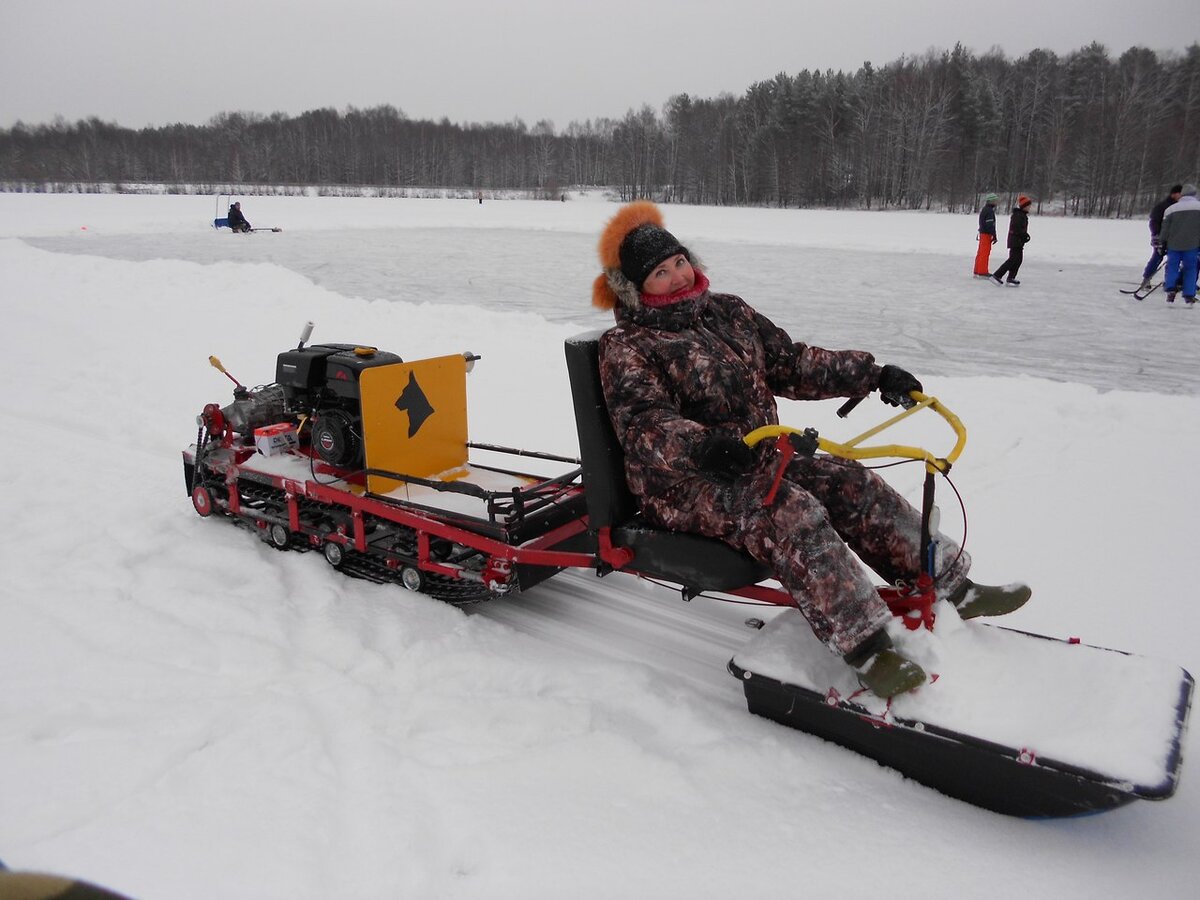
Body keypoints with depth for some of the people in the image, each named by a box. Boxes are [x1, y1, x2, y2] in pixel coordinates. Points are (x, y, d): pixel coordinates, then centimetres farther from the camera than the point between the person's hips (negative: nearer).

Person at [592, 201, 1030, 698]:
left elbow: (792, 363, 17)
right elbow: (644, 425, -24)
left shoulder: (728, 312, 13)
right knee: (790, 513, -31)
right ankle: (863, 643, -31)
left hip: (760, 462, 7)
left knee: (852, 484, -8)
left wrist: (872, 375, 10)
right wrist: (702, 444, -45)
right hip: (687, 484, -7)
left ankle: (949, 585, 3)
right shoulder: (627, 347, -8)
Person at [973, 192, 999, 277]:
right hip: (986, 234, -10)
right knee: (985, 253, -7)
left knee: (981, 253, 13)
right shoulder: (989, 210, -15)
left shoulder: (984, 209, 15)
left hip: (982, 233, 10)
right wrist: (994, 235, -18)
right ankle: (983, 272, -6)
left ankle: (977, 271, 17)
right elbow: (990, 224, -20)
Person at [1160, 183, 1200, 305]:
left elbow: (1165, 229, 3)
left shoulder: (1171, 208, 1)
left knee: (1172, 266, 11)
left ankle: (1170, 289, -7)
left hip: (1174, 244, 0)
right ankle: (1189, 296, 4)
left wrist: (1162, 244, 10)